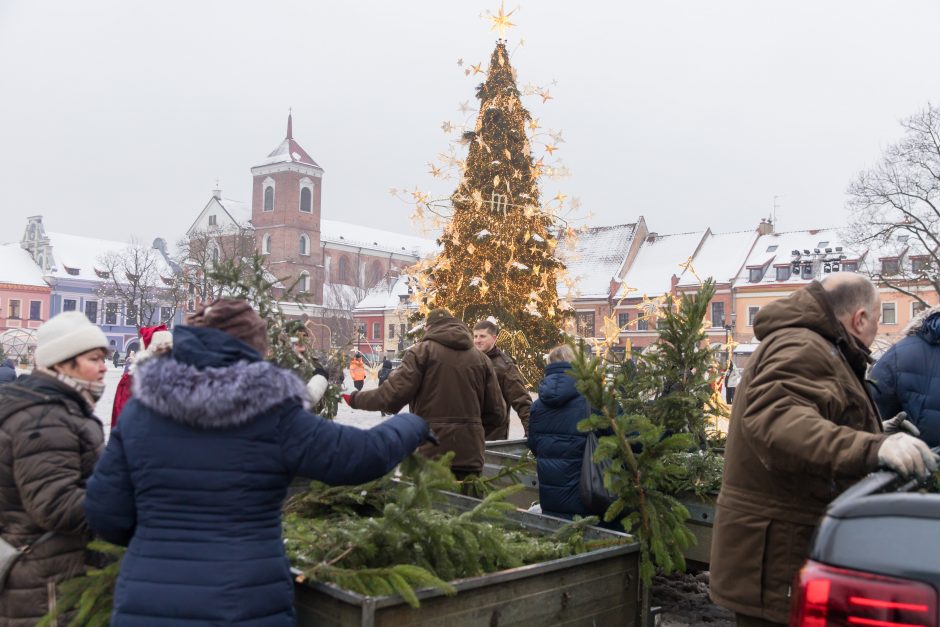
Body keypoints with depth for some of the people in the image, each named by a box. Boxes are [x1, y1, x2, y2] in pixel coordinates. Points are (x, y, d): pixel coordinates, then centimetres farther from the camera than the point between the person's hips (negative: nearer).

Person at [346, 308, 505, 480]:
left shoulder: (423, 351, -3)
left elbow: (393, 395, -11)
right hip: (470, 457, 4)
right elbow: (497, 412, 8)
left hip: (430, 453, -3)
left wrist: (355, 399, 5)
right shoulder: (481, 358, 9)